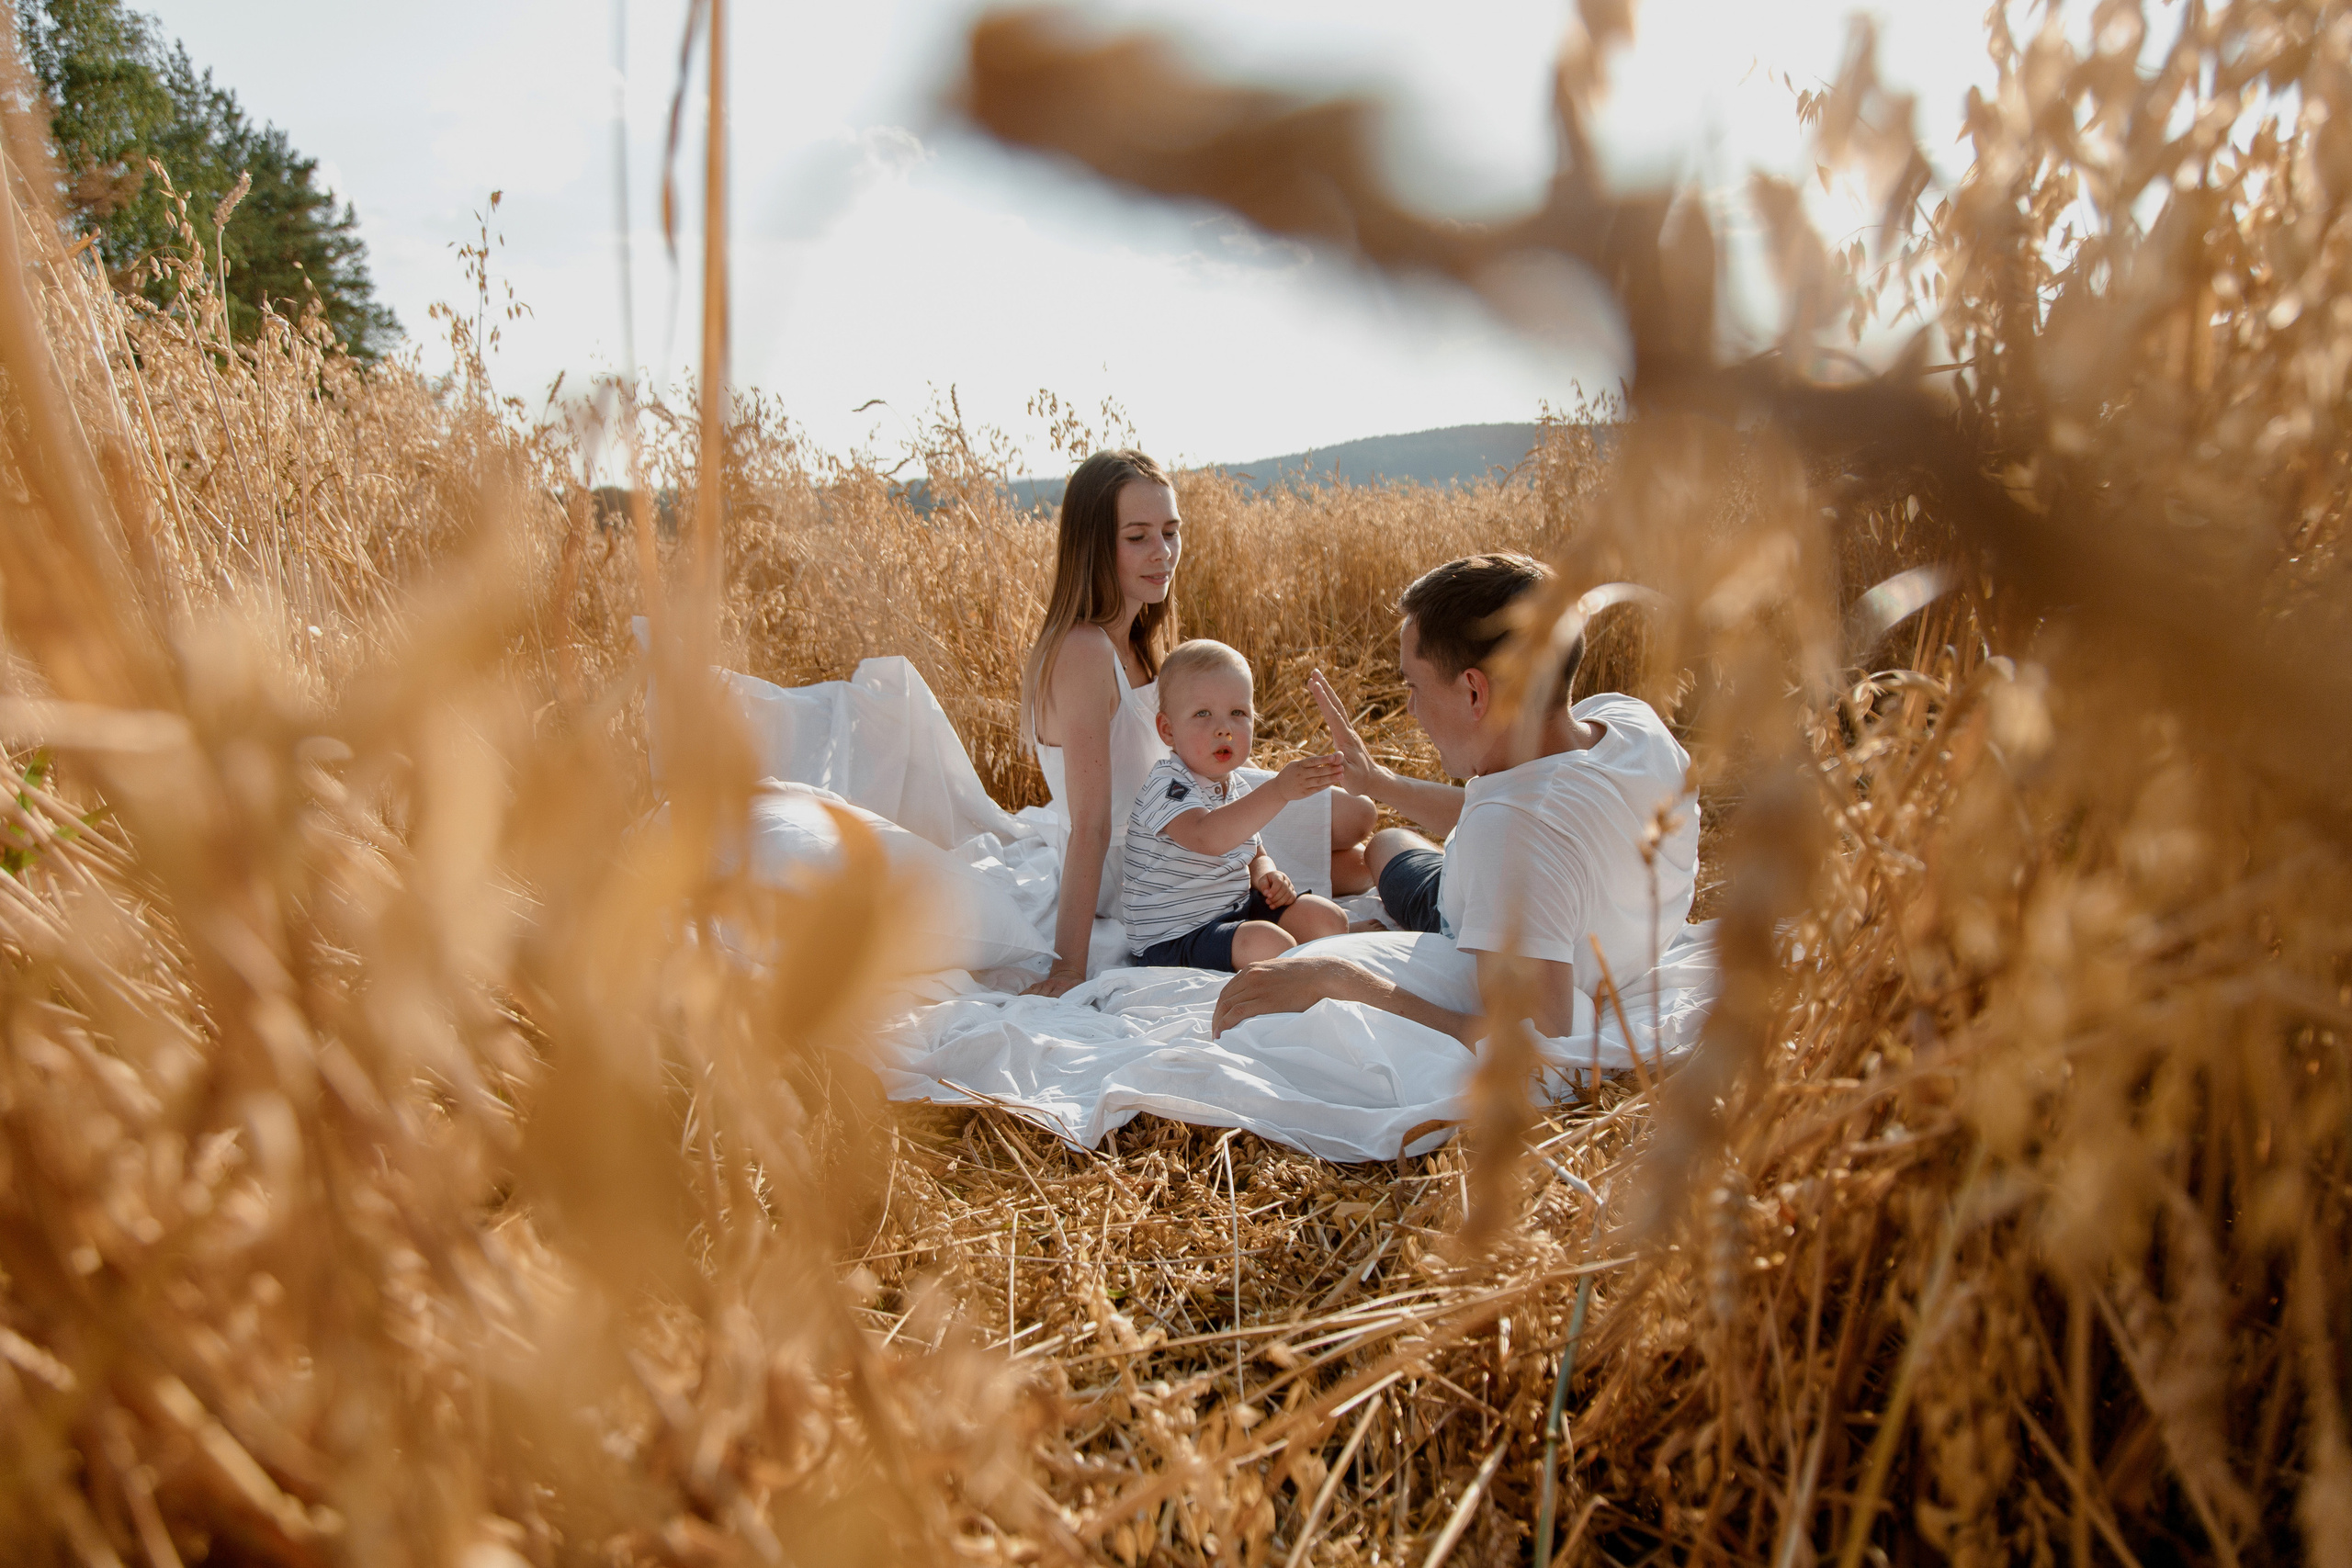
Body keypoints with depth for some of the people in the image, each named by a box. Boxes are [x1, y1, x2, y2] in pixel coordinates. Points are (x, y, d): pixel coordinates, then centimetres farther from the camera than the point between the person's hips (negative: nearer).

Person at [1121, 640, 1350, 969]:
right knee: (1267, 943, -30)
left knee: (1328, 919, 0)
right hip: (1172, 936, -9)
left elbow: (1253, 853, 23)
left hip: (1236, 908, 9)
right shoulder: (1166, 784, -21)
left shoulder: (1237, 786, 8)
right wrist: (1278, 790, -51)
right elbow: (1207, 837, -42)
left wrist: (1266, 875, -3)